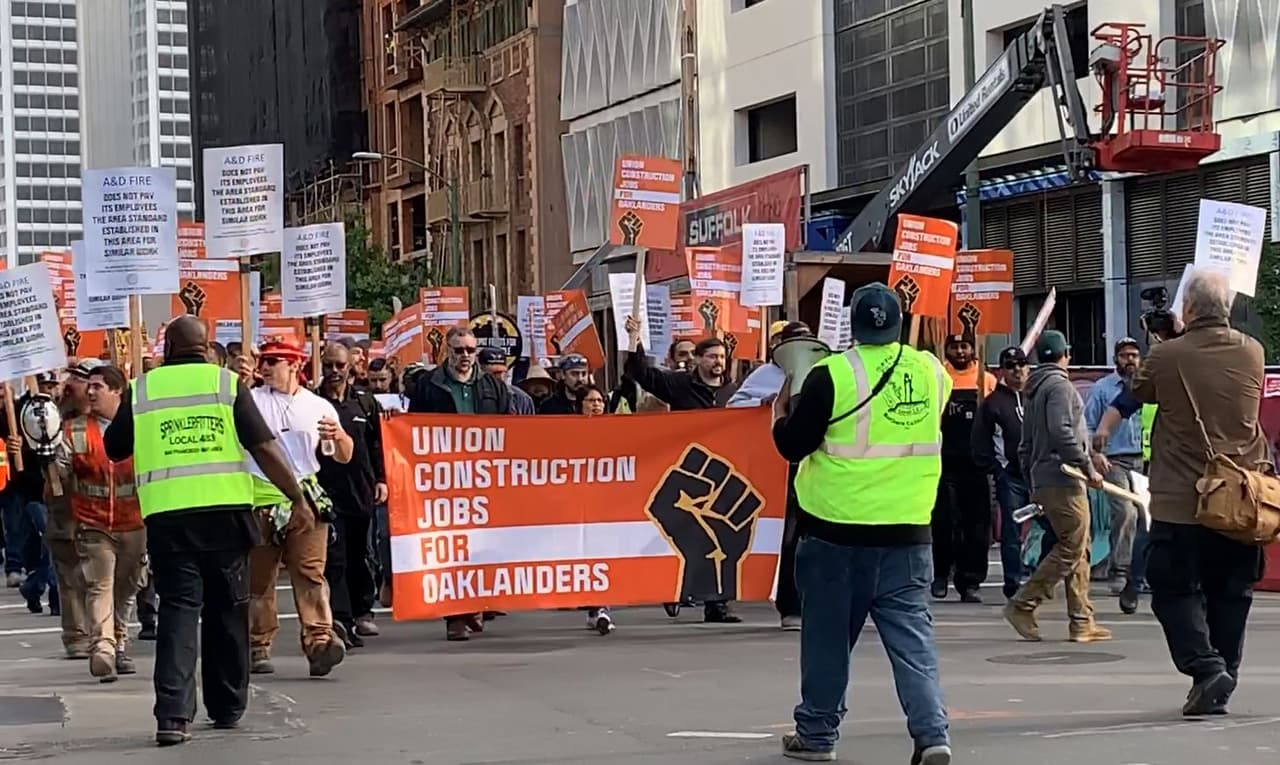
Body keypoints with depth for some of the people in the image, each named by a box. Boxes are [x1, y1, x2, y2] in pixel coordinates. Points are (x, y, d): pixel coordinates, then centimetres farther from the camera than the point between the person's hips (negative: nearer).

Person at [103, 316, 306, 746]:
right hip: (225, 512, 0)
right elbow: (265, 448, -2)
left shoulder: (142, 390, 6)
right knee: (226, 610, 13)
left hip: (167, 515, 0)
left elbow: (114, 449, 16)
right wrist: (297, 498, 5)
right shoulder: (228, 384, 3)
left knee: (178, 609, 0)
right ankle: (227, 708, 23)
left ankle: (173, 714, -15)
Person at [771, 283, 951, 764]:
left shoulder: (831, 375, -11)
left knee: (827, 635, 10)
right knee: (911, 634, 4)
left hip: (837, 529, -3)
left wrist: (779, 417, 12)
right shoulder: (931, 373, 2)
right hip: (907, 529, 3)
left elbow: (793, 445, -6)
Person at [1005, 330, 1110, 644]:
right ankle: (1023, 604, -10)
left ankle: (1082, 622, 7)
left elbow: (1025, 446, 23)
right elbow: (1062, 432, -20)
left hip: (1043, 483, 10)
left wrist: (1032, 481, 25)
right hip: (1062, 480, -10)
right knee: (1071, 548, -9)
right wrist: (1088, 468, -16)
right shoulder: (1059, 385, -8)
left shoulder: (1036, 391, 22)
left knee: (1078, 550, 9)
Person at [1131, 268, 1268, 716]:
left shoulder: (1167, 356, -11)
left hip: (1180, 502, -3)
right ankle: (1221, 685, 15)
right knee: (1230, 595, 13)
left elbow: (1140, 392, 9)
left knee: (1176, 590, 5)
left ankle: (1206, 667, -14)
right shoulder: (1252, 352, 0)